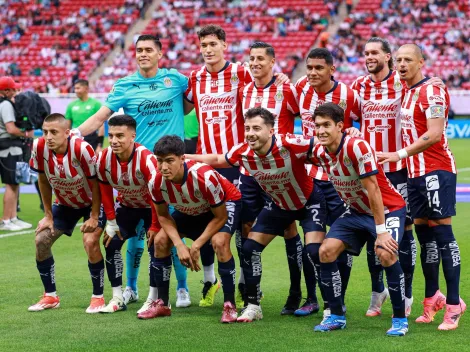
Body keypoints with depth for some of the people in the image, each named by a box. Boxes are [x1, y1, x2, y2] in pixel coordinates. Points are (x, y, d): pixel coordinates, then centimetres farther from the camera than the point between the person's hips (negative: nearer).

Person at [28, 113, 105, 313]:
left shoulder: (81, 149, -35)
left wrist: (94, 217, -18)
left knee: (90, 242, -24)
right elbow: (43, 180, -6)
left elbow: (95, 183, -22)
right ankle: (50, 297, 12)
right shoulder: (39, 147, -22)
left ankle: (98, 297, -7)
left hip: (91, 202, -5)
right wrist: (48, 216, -2)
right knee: (41, 241, -3)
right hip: (64, 203, 5)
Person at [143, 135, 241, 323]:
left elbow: (220, 217, -26)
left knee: (219, 241, -32)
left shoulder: (204, 177, -40)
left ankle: (230, 306, -21)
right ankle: (162, 304, 8)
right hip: (190, 210, 6)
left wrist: (196, 246, -26)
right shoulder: (156, 182, -26)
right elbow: (163, 216, -8)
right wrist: (180, 245, -21)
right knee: (160, 240, -7)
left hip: (226, 202, -6)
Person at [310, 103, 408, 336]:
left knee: (386, 254, -28)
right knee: (326, 251, -8)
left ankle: (400, 319, -10)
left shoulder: (357, 147, -29)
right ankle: (337, 316, 6)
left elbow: (373, 190, -29)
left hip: (388, 208, -7)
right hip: (356, 211, 7)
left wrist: (381, 231, -29)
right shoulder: (320, 153, -9)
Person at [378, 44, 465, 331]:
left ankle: (454, 304, -6)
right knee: (423, 233, 10)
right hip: (416, 173, 8)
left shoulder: (432, 91, -11)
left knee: (442, 232, -8)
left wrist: (400, 154, -19)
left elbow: (434, 134, -19)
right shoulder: (407, 93, 16)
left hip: (436, 170, -8)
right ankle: (432, 297, 20)